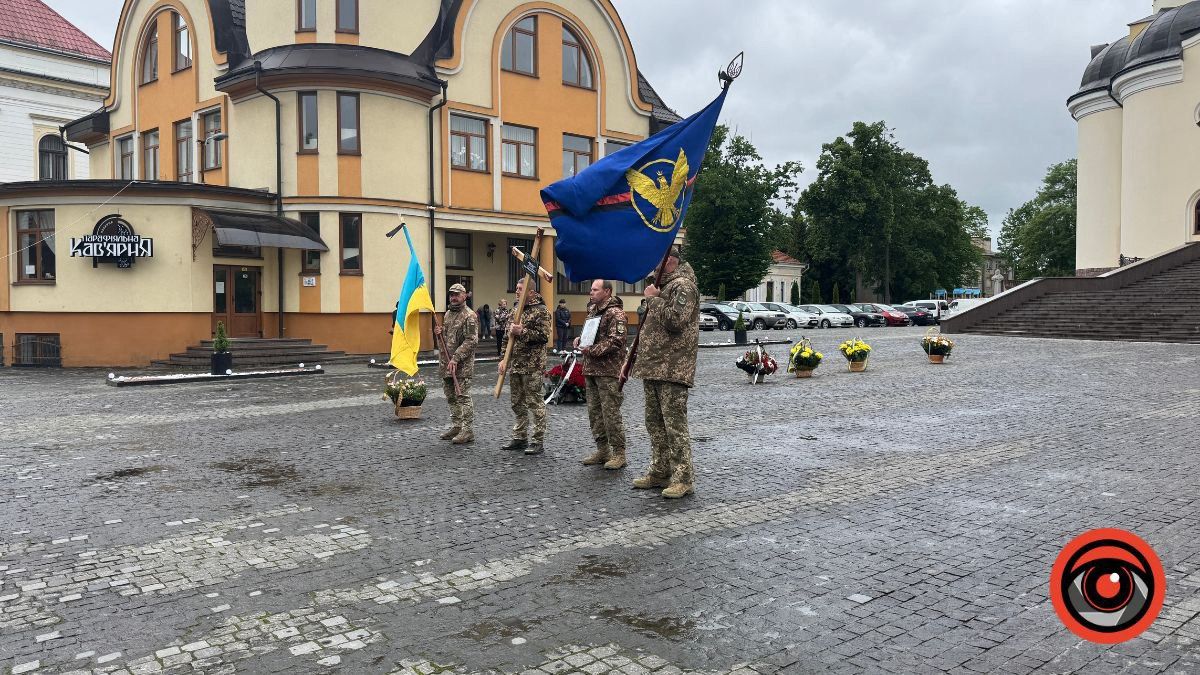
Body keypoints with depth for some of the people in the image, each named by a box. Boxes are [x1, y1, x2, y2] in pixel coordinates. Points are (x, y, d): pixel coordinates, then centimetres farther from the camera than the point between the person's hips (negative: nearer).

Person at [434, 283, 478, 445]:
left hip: (462, 365, -9)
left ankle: (468, 430, -1)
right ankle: (456, 426, 24)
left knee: (463, 398, -6)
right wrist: (438, 333, 4)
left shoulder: (469, 316, -11)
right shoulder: (448, 313, 16)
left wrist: (456, 359, -23)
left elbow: (471, 341, -18)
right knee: (451, 397, 14)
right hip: (446, 364, 9)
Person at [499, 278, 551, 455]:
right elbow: (508, 336, 20)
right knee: (517, 403, 13)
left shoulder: (541, 311, -8)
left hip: (532, 365, -8)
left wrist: (522, 332, -19)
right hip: (515, 364, 8)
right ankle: (520, 437, 24)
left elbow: (544, 336, -17)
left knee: (534, 402, -3)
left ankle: (538, 441, 3)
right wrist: (505, 358, 12)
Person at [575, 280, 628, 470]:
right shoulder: (593, 310, 16)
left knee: (611, 413, -5)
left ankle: (619, 453, 4)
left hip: (608, 371, -9)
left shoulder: (615, 313, -12)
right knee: (594, 411, 12)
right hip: (591, 369, 9)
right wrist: (580, 339, 9)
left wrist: (592, 350, -19)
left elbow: (615, 341, -19)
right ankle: (602, 450, 22)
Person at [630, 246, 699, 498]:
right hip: (654, 367, 10)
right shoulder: (664, 285, 22)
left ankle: (683, 478, -3)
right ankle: (659, 472, 23)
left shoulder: (683, 285, -10)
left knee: (675, 425, -8)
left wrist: (654, 299, -14)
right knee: (655, 423, 14)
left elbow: (675, 320, -25)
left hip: (672, 369, -10)